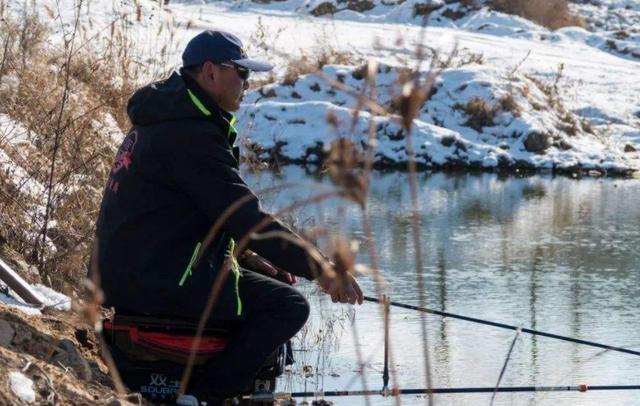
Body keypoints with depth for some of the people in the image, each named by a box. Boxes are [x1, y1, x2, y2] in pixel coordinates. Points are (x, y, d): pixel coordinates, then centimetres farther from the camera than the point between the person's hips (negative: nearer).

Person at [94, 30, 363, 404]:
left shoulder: (165, 119, 16)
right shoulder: (192, 135, -19)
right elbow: (245, 216, -21)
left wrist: (246, 254, 12)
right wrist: (319, 268, -17)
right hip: (161, 280, -11)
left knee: (269, 281, 22)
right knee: (289, 305, -11)